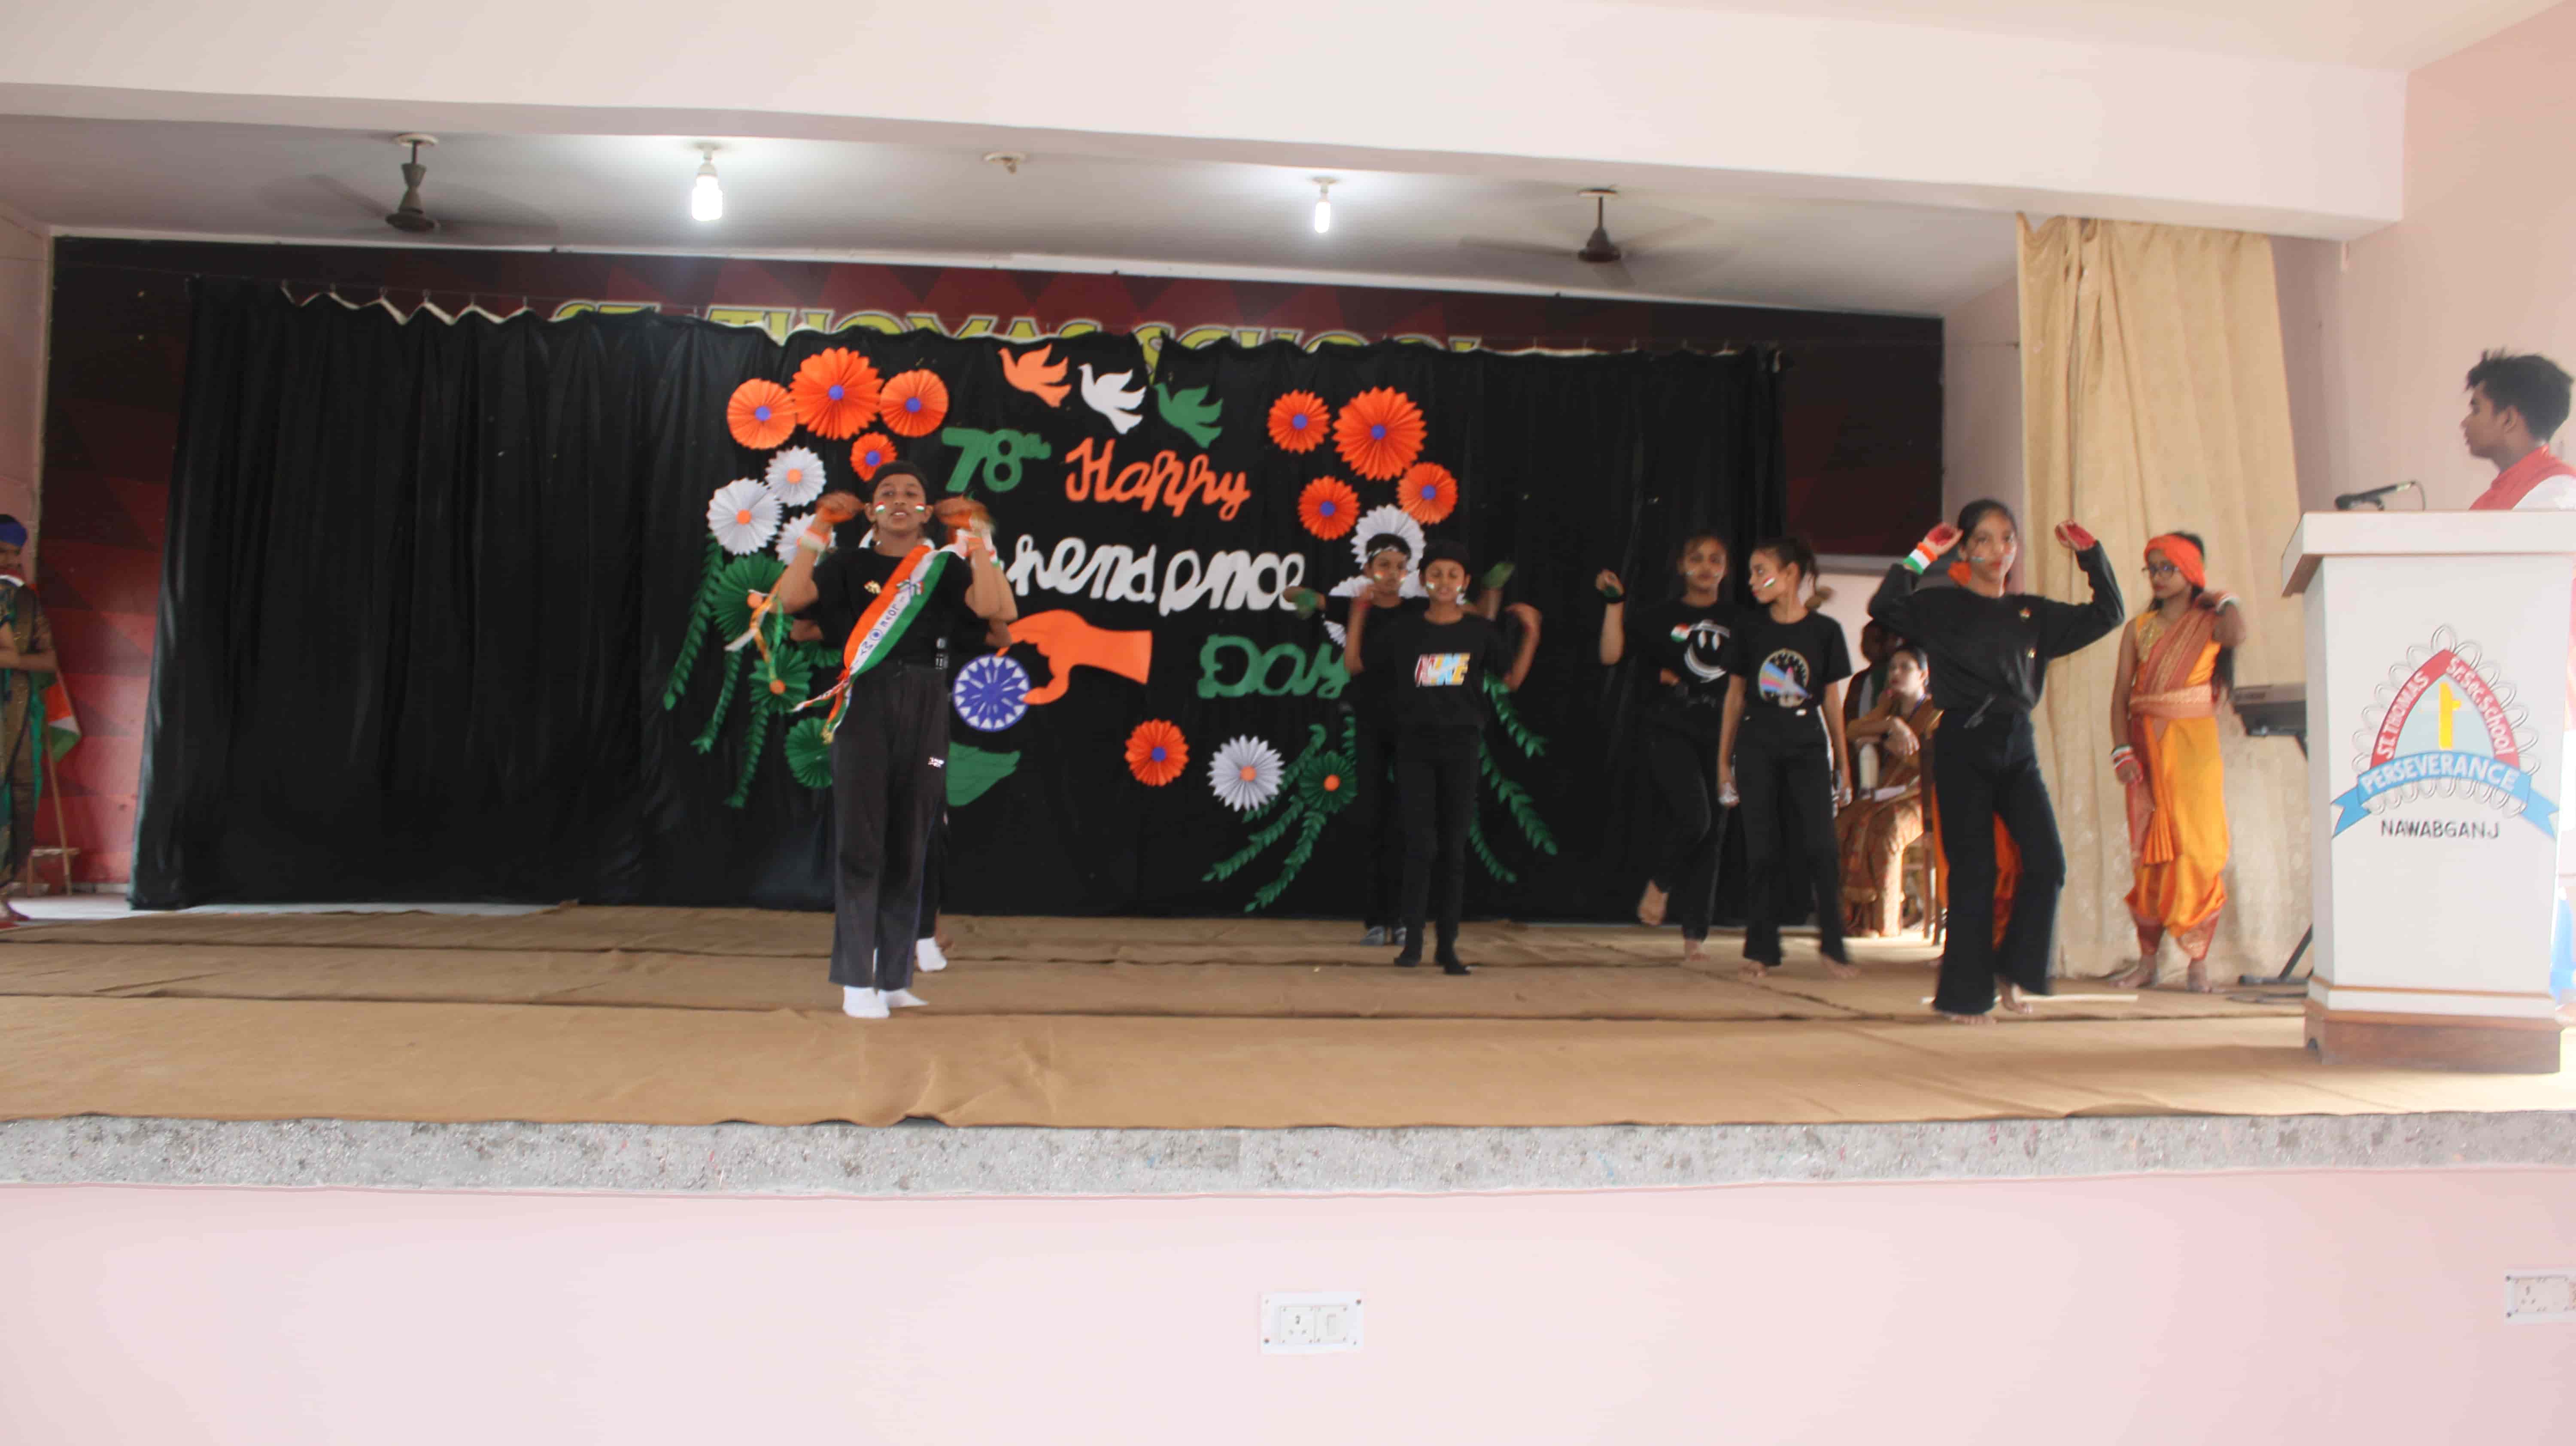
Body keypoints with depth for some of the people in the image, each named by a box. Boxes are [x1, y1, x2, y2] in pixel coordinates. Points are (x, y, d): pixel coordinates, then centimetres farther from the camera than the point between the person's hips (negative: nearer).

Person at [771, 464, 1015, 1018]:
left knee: (908, 848, 5)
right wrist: (818, 531, -7)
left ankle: (894, 979, 12)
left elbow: (997, 609, -5)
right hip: (865, 704, -2)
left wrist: (977, 546, -9)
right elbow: (789, 598, -5)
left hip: (925, 708, 2)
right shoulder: (850, 565, 10)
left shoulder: (945, 568, 12)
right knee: (860, 843, -5)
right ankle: (857, 981, -2)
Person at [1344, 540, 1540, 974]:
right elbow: (1354, 664, 4)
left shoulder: (1481, 630, 3)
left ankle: (1448, 946, 10)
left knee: (1454, 849, 4)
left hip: (1461, 750, 1)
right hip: (1414, 749, -1)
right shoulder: (1403, 628, 3)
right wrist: (1359, 613, -1)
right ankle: (1412, 941, 0)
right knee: (1421, 845, -6)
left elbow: (1513, 679, 6)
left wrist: (1530, 634, -3)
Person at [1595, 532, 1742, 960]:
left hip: (1720, 733, 3)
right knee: (1694, 817, -22)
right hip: (1671, 730, -3)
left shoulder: (1739, 621, 11)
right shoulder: (1661, 616, 4)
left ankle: (1696, 931, 13)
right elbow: (1611, 654, -7)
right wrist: (1615, 602, -12)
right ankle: (1660, 883, 8)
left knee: (1714, 829, 3)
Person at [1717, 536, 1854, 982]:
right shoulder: (1751, 628, 3)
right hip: (1757, 748, 1)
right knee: (1762, 850, 1)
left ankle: (1833, 946, 1)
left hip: (1808, 747, -1)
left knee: (1820, 847, -9)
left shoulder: (1824, 630, 0)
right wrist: (1724, 760, 7)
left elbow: (1832, 701, 5)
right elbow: (1735, 696, 8)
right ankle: (1761, 949, 9)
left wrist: (1844, 763, 7)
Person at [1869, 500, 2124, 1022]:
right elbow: (1884, 607, -17)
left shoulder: (2034, 613, 14)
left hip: (2018, 747, 4)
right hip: (1963, 745, -4)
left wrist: (2090, 554, 10)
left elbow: (2108, 614, 18)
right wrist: (1922, 556, -17)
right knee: (1973, 872, -2)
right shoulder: (1942, 607, 0)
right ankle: (1965, 994, 7)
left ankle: (2012, 970, 11)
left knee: (2047, 863, -8)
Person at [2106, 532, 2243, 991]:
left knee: (2198, 847, -6)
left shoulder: (2209, 622, 3)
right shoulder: (2138, 629, 12)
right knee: (2148, 850, 3)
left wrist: (2223, 599, -3)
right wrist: (2122, 751, -8)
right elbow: (2121, 693, 5)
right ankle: (2147, 960, 8)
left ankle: (2198, 962, -1)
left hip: (2194, 744, -3)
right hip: (2147, 744, 3)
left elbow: (2236, 634, -23)